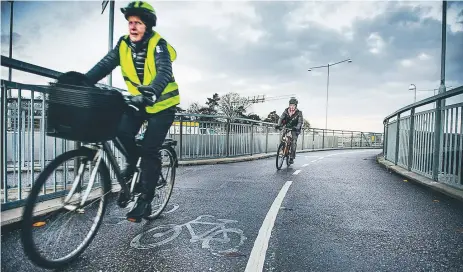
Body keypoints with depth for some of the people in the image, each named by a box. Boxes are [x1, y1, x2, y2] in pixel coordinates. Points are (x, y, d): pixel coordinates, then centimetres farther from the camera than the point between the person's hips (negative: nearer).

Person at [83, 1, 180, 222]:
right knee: (122, 134, -18)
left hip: (162, 104, -4)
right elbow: (104, 65, -13)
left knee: (149, 150, -11)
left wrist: (151, 92, -54)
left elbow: (164, 72, -35)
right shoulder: (123, 44, -3)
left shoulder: (158, 45, -18)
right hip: (138, 102, 5)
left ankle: (145, 199, 4)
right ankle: (132, 164, 15)